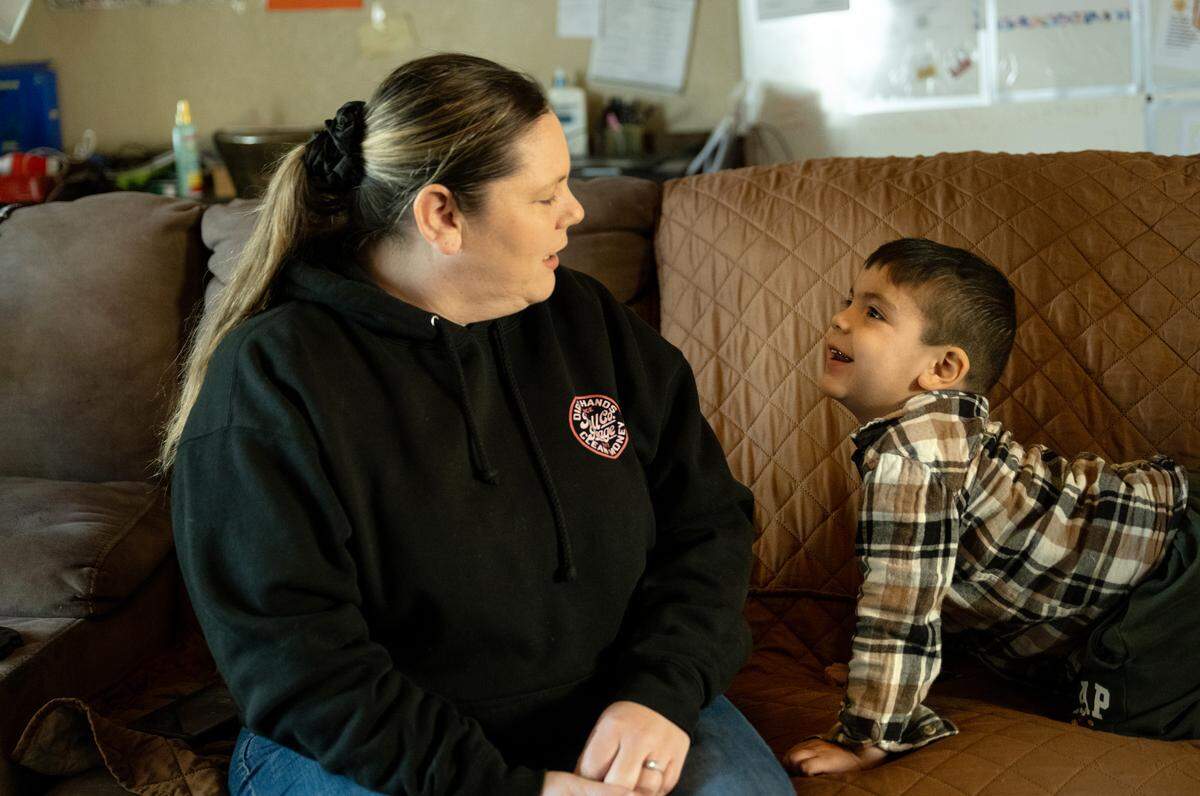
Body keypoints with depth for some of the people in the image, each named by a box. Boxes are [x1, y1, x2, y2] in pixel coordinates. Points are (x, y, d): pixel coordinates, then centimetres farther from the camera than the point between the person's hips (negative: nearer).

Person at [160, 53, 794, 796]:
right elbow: (299, 664, -17)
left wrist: (661, 694, -12)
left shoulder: (587, 320, 4)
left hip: (610, 719, 4)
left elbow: (709, 518, 5)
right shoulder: (269, 380, -12)